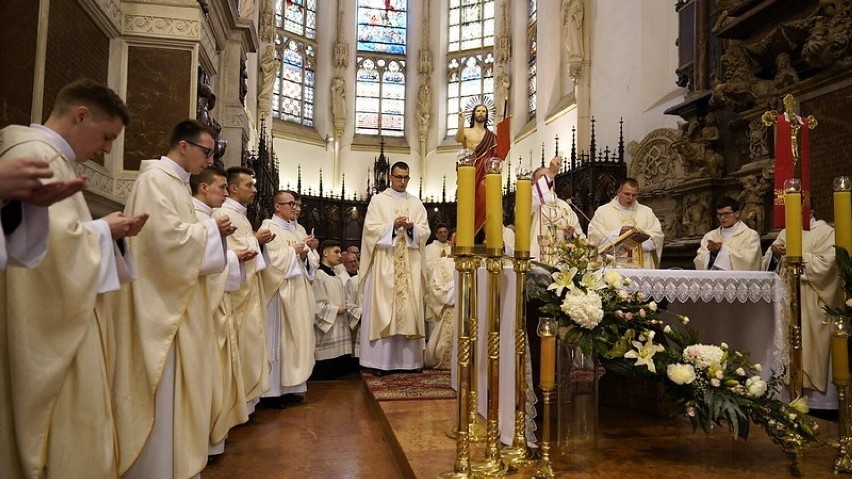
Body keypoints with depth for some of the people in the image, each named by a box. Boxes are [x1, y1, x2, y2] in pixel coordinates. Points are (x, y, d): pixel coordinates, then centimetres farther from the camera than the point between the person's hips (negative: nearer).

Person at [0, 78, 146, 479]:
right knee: (67, 433, -1)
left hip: (56, 326, 10)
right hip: (48, 328, -10)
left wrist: (103, 230, 7)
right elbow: (51, 242, -24)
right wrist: (104, 229, -9)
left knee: (65, 427, 16)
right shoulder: (37, 155, -15)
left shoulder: (48, 154, 17)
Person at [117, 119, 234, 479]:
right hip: (161, 302, -10)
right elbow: (166, 236, -23)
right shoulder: (155, 178, -13)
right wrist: (210, 229, -11)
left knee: (178, 385, 16)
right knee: (163, 390, -3)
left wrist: (211, 234, 4)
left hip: (178, 298, 10)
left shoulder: (175, 182, 17)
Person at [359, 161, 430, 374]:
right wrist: (393, 226, -18)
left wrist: (412, 227, -13)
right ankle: (381, 360, -1)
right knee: (383, 308, -5)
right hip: (385, 263, -3)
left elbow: (425, 231, 7)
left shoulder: (416, 203, 13)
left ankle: (409, 358, 9)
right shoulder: (378, 200, 4)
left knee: (410, 307, 3)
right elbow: (370, 229, -5)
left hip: (410, 264, 3)